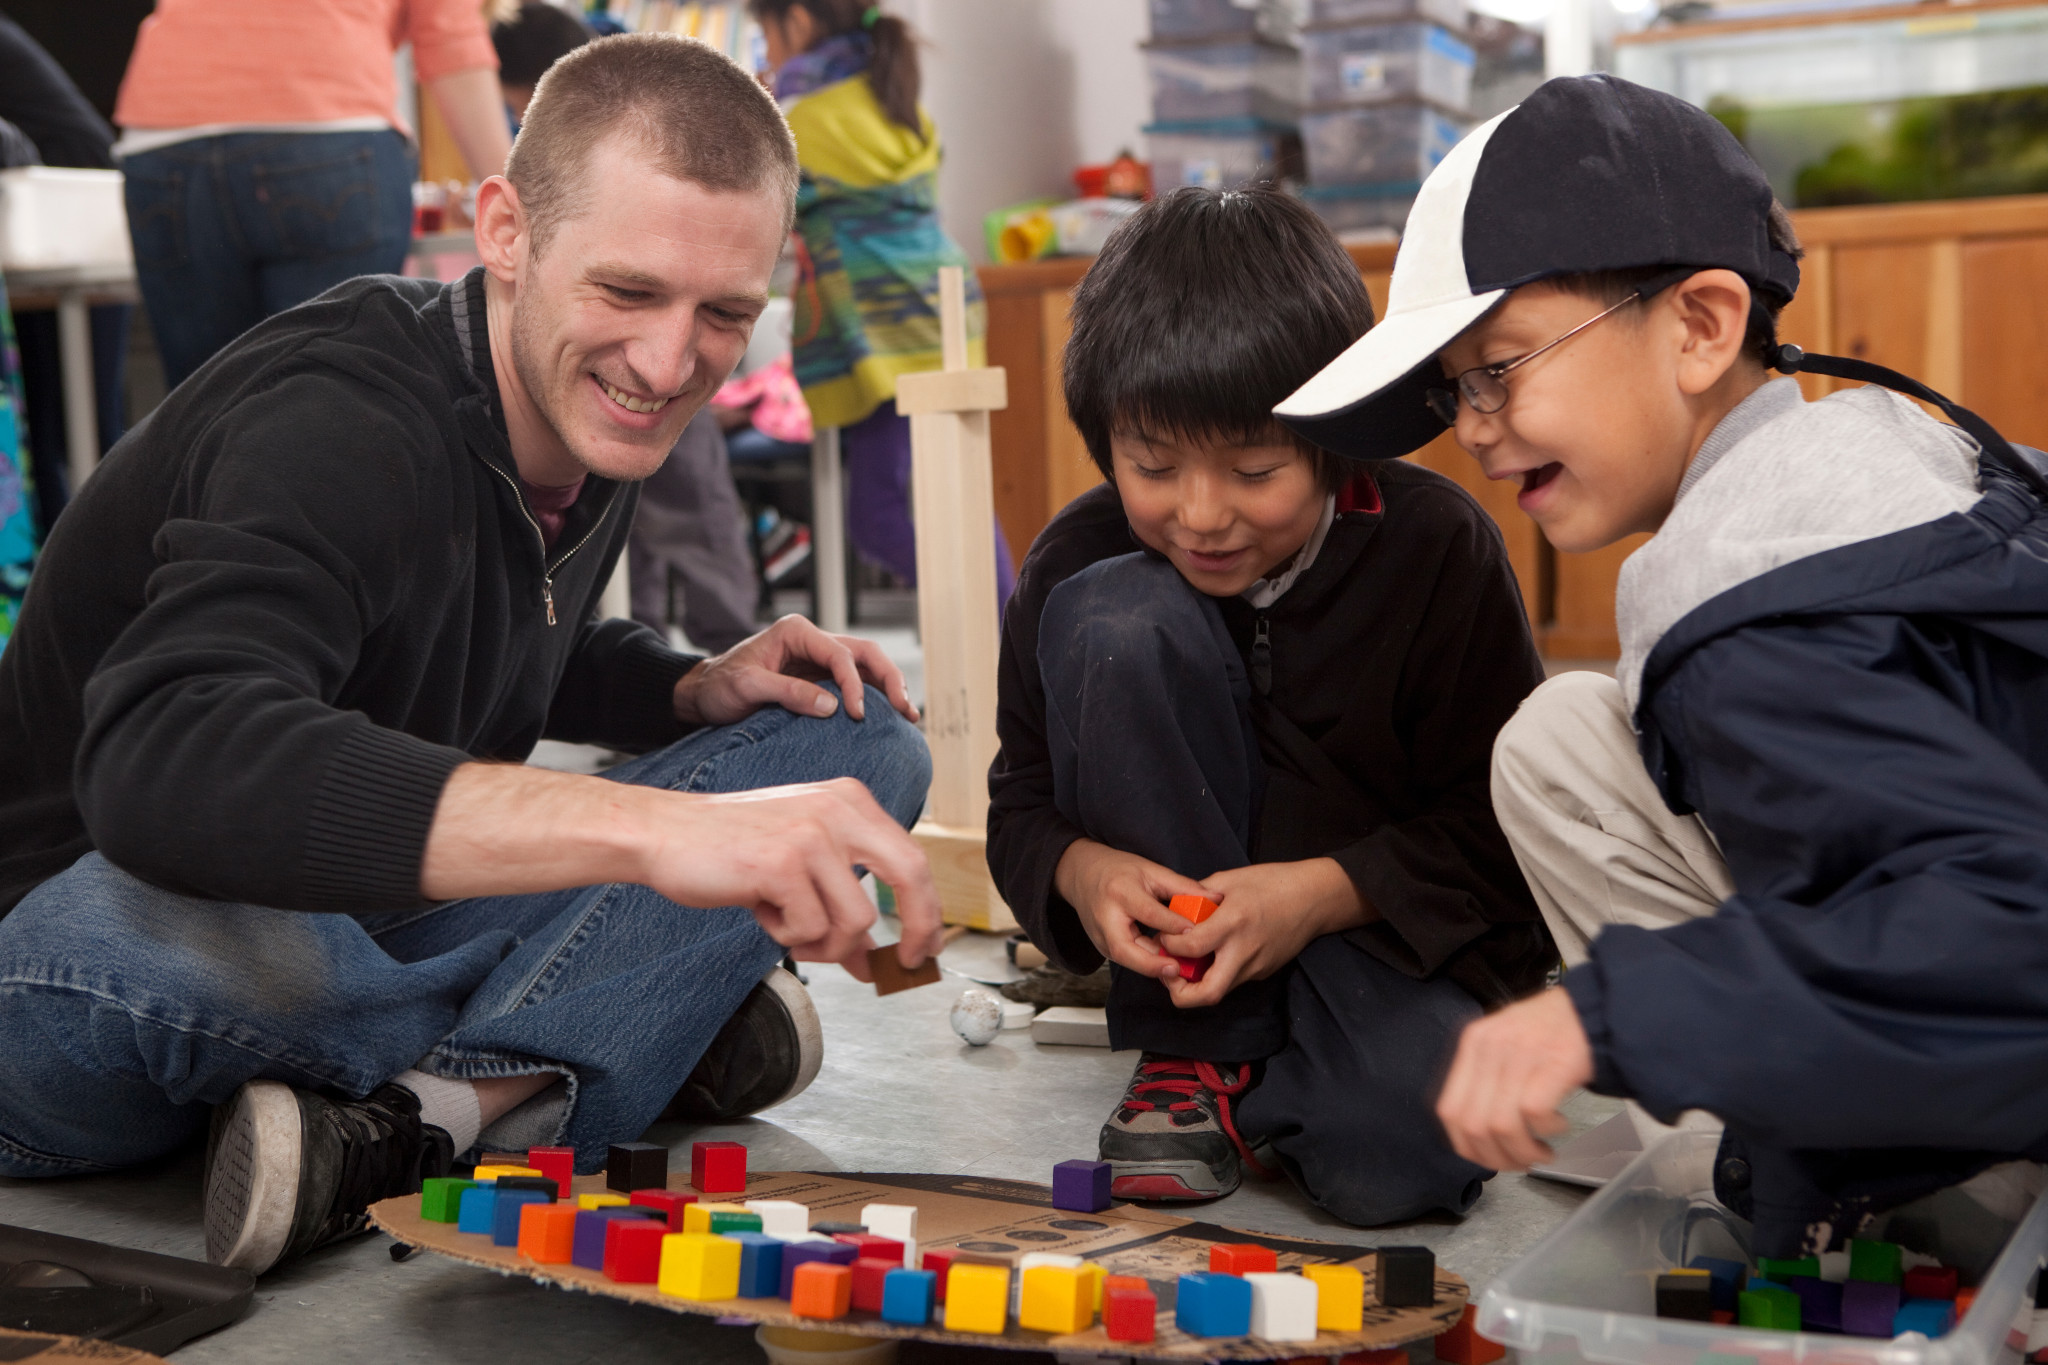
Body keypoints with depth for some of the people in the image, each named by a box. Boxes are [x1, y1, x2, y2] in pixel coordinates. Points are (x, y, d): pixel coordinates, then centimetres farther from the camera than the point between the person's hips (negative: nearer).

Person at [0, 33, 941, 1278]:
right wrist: (651, 824, -57)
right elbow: (164, 764, -47)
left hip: (367, 926, 8)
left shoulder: (596, 414, 0)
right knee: (148, 937, -45)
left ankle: (425, 1117, -20)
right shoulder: (339, 425, -27)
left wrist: (696, 690, -4)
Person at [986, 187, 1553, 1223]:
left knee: (1395, 1154, -37)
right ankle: (1199, 1054, -13)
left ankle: (1250, 1099, 4)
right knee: (1115, 622, -24)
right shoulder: (1079, 559, -9)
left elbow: (1500, 824, -10)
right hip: (1177, 928, 3)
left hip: (1394, 932, -2)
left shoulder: (1436, 546, -14)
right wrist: (1080, 868, -22)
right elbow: (1024, 798, 2)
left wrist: (1325, 892, -25)